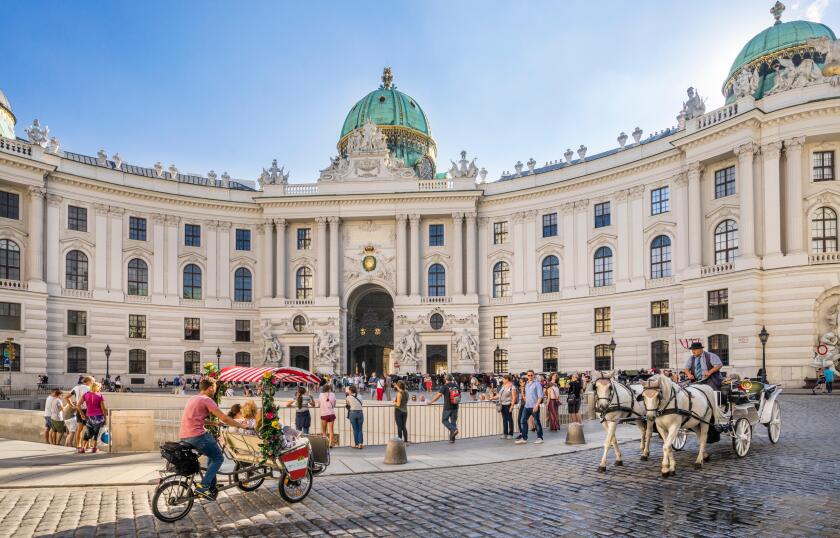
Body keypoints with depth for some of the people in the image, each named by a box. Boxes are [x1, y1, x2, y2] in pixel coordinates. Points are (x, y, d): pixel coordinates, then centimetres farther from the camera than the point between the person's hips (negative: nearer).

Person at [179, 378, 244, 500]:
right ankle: (203, 486, -9)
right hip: (197, 436, -9)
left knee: (213, 455, 25)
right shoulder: (206, 399, -8)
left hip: (184, 437, 9)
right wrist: (240, 425, 2)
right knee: (218, 458, 3)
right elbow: (224, 418, -10)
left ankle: (211, 487, 24)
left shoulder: (194, 398, 20)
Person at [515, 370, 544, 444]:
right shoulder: (527, 384, 15)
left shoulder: (537, 383, -5)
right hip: (527, 406, 7)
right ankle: (524, 438, 6)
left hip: (534, 406, -7)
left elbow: (540, 396, -11)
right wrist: (526, 401, 14)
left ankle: (539, 438, 12)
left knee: (537, 422, 0)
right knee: (522, 421, 1)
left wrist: (537, 405, -18)